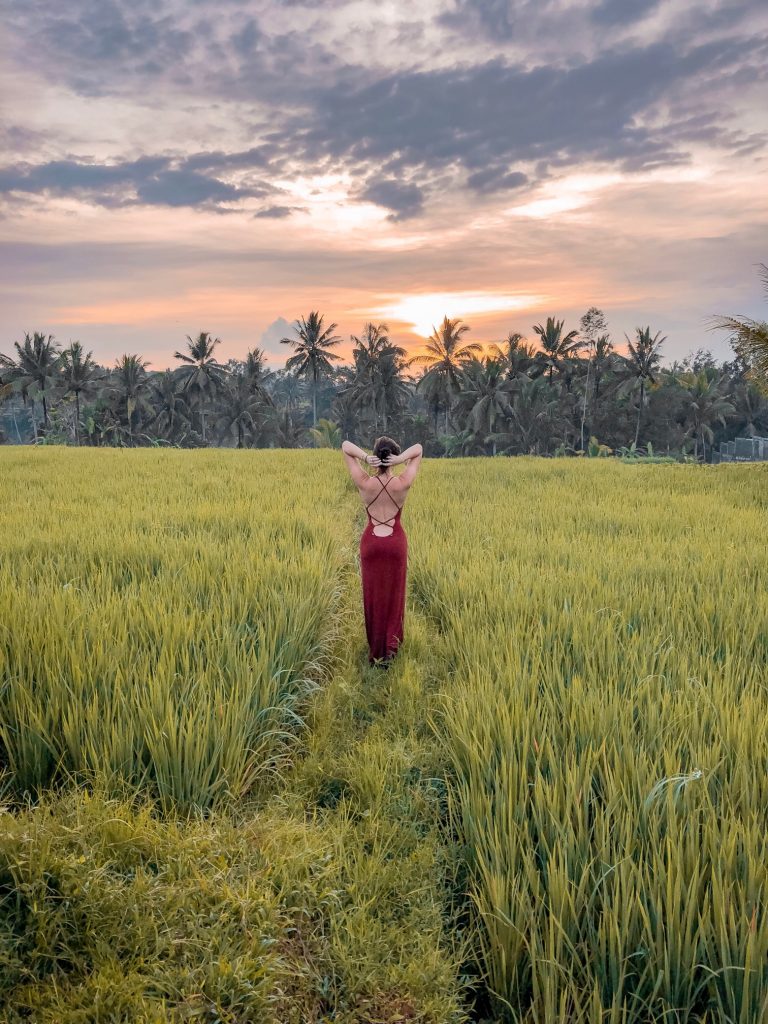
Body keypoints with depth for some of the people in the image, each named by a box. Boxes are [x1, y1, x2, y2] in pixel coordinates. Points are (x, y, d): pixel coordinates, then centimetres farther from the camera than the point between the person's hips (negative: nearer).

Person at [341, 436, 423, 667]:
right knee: (394, 594, 16)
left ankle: (376, 652, 20)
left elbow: (345, 446, -6)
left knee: (373, 595, 12)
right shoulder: (403, 484, -14)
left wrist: (365, 457, -25)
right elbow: (418, 449, -3)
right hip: (396, 542, 0)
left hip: (371, 542, 0)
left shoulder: (364, 483, -14)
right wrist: (401, 459, -22)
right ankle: (391, 644, 7)